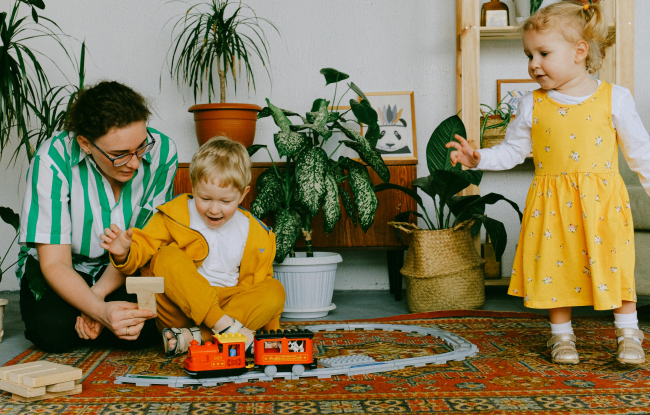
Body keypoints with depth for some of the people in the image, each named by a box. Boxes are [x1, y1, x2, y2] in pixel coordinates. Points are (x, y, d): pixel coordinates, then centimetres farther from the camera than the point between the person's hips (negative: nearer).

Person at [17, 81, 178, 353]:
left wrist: (99, 294, -27)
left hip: (123, 269, 1)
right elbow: (55, 262, -25)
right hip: (65, 266, -1)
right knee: (52, 330, -30)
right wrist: (100, 310, -43)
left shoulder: (162, 153, -21)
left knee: (143, 328, -28)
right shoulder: (53, 160, -26)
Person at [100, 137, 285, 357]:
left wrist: (271, 333, 5)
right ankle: (226, 325, -33)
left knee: (275, 291, -22)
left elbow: (260, 286, 11)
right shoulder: (174, 217, -2)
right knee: (167, 257, -26)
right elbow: (141, 248, -3)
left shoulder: (256, 235, 4)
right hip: (180, 311, -2)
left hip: (232, 305, 2)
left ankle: (194, 337, -32)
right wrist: (123, 253, -27)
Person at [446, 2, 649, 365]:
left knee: (614, 265, 2)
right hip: (553, 204, 2)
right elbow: (512, 150, 7)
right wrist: (478, 158, -7)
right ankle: (562, 334, 24)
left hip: (601, 200, -1)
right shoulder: (533, 105, 2)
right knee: (556, 267, 7)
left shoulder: (614, 98, -2)